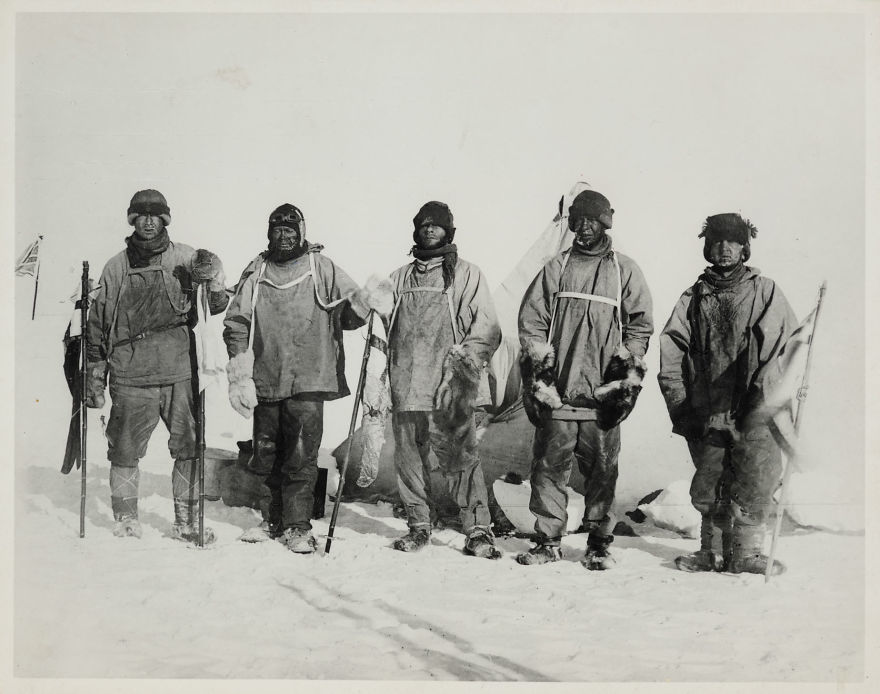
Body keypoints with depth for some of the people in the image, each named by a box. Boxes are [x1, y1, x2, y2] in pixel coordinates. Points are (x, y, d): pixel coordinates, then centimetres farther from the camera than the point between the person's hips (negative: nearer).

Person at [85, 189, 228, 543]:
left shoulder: (185, 258, 6)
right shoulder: (116, 268, 10)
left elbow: (216, 306, 6)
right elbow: (98, 323, 15)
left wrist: (213, 282, -15)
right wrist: (95, 373, 14)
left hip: (179, 371, 0)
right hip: (130, 375, 1)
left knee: (190, 449, -1)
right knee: (125, 451, 3)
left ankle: (188, 521, 10)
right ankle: (125, 519, 20)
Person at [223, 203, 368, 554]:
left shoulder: (322, 268, 3)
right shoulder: (256, 272, 8)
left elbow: (349, 314, 1)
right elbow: (236, 324, 9)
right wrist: (239, 374, 0)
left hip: (308, 381, -3)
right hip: (265, 380, 3)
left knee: (301, 456, -6)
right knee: (266, 456, 11)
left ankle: (298, 525, 4)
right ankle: (272, 520, 25)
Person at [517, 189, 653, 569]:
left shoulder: (624, 270, 9)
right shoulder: (555, 268, 12)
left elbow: (640, 325, 8)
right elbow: (531, 320, 11)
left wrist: (629, 375, -1)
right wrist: (537, 368, 1)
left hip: (603, 392, -1)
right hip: (557, 389, 1)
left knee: (601, 468, 2)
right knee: (549, 465, 1)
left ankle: (599, 542, 12)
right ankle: (548, 540, 10)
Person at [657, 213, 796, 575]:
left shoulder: (764, 290, 7)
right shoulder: (694, 297, 13)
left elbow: (789, 344, -1)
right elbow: (670, 351, 9)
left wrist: (771, 393, -12)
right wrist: (680, 404, -1)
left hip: (754, 411, -2)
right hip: (707, 411, 2)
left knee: (754, 484, -6)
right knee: (709, 488, 4)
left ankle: (746, 552, 3)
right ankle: (712, 552, 15)